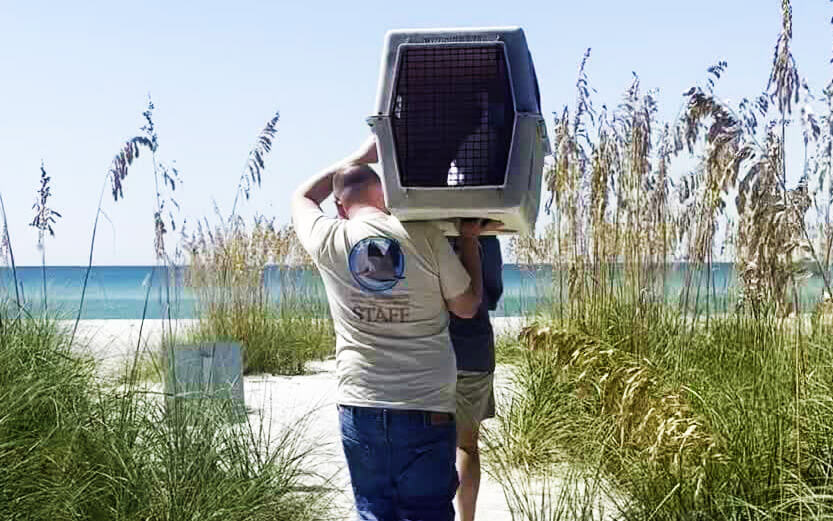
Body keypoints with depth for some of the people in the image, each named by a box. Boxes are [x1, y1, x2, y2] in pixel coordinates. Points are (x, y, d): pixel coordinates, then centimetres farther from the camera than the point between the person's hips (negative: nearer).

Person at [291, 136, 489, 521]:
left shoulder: (330, 241, -2)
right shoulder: (425, 236, -6)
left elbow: (302, 197, 21)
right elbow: (467, 305, 5)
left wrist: (359, 156, 25)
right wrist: (470, 240, 15)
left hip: (359, 410, 1)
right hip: (427, 412, -1)